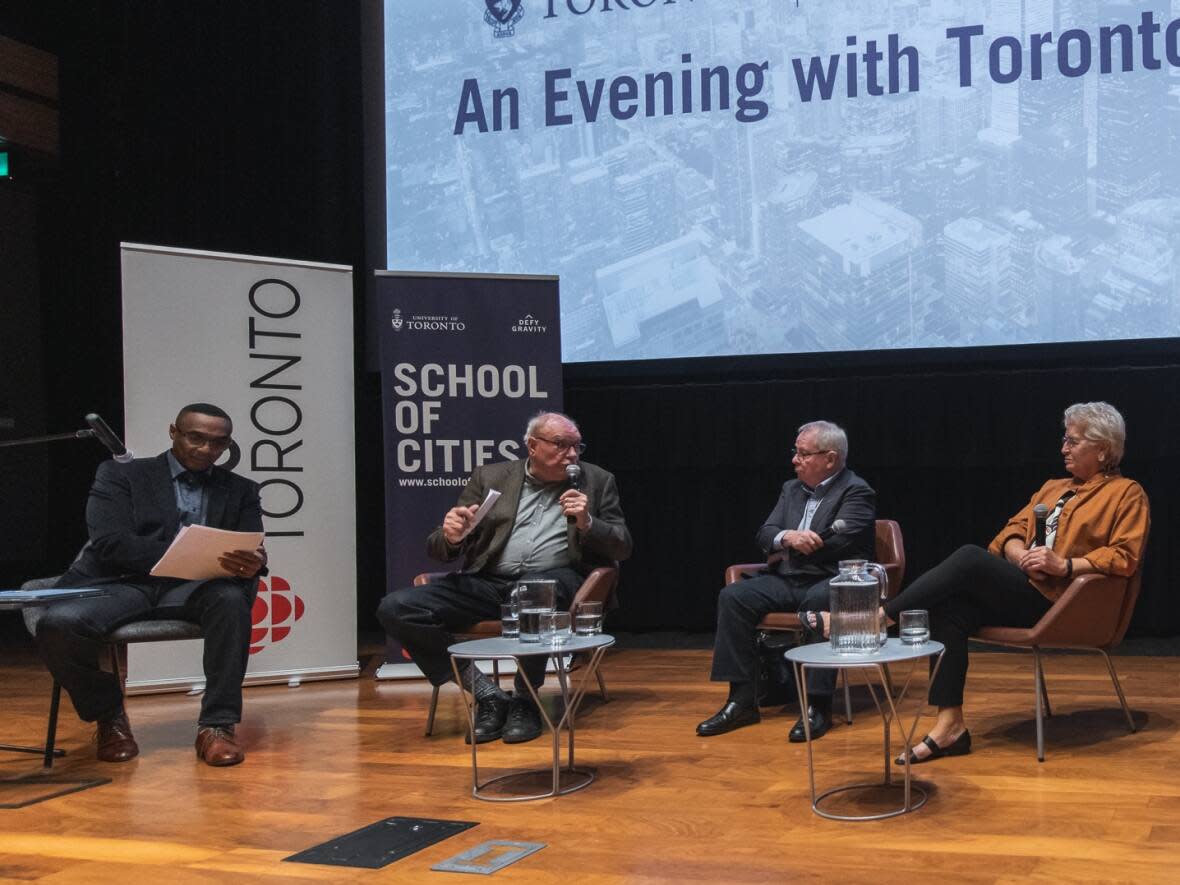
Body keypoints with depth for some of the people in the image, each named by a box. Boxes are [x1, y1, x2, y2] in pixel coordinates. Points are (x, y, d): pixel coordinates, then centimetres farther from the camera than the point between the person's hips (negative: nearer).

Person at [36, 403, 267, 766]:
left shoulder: (241, 491, 17)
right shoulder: (119, 475, 9)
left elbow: (253, 554, 5)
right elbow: (111, 544, -6)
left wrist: (251, 565, -23)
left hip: (190, 589, 1)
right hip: (122, 583, -1)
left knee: (232, 598, -34)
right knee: (58, 624, -31)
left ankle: (217, 724, -24)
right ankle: (108, 715, -2)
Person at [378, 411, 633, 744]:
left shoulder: (597, 482, 14)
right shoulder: (490, 477, 13)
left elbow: (622, 547, 11)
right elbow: (437, 549, 11)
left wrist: (586, 523, -8)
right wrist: (451, 538, -14)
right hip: (487, 582, 2)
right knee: (396, 608, -20)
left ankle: (526, 699, -16)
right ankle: (487, 695, -10)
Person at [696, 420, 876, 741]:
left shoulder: (856, 492, -4)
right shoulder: (791, 489, 18)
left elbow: (837, 543, -17)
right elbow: (764, 534, 8)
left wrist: (792, 543, -4)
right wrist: (787, 538, -16)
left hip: (833, 581, -7)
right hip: (789, 580, 7)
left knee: (817, 602, -40)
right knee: (733, 597, -16)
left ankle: (818, 705, -31)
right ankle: (742, 700, -15)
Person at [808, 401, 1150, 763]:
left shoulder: (1127, 494, 6)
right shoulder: (1053, 488, 27)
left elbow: (1125, 557, -6)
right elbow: (1012, 531, 20)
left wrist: (1064, 565, -17)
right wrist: (1023, 556, -4)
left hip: (1056, 602, -7)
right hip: (1020, 591, 7)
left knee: (970, 559, -28)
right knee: (949, 609, -23)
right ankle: (949, 725, -24)